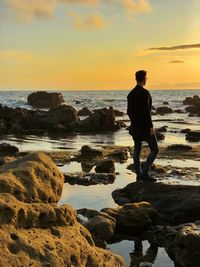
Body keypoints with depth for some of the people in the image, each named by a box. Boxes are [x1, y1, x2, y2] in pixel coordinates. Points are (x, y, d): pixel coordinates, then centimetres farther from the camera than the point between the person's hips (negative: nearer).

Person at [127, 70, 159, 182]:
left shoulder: (131, 94, 8)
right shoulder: (145, 93, -16)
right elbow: (146, 111, -22)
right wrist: (151, 126, -18)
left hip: (135, 127, 8)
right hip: (145, 126, -8)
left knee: (137, 151, 10)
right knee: (155, 150, 1)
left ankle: (139, 176, 15)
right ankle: (145, 173, -7)